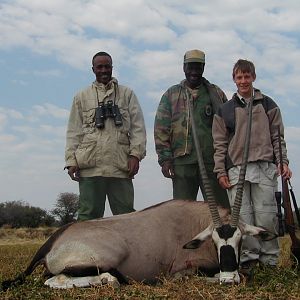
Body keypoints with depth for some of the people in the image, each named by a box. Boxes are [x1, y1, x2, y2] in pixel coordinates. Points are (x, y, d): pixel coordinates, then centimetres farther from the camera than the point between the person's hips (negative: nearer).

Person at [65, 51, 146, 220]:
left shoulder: (127, 94, 15)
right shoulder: (82, 97, 17)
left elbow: (138, 127, 8)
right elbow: (74, 132, 13)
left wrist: (136, 154, -5)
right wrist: (71, 160, 1)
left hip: (120, 166, 0)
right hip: (90, 167, 0)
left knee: (125, 215, 0)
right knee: (89, 215, 0)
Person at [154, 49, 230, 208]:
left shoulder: (216, 93, 12)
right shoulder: (171, 95, 11)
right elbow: (161, 128, 6)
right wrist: (165, 158, -4)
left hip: (212, 160, 0)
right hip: (182, 162, 0)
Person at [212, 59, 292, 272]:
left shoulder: (268, 106, 13)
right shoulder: (225, 111, 12)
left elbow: (277, 137, 11)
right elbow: (220, 144, 10)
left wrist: (283, 162, -1)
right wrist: (221, 171, 3)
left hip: (265, 168, 0)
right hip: (236, 169, 1)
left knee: (266, 215, -4)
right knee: (242, 216, -4)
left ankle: (269, 260, 6)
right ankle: (248, 259, 3)